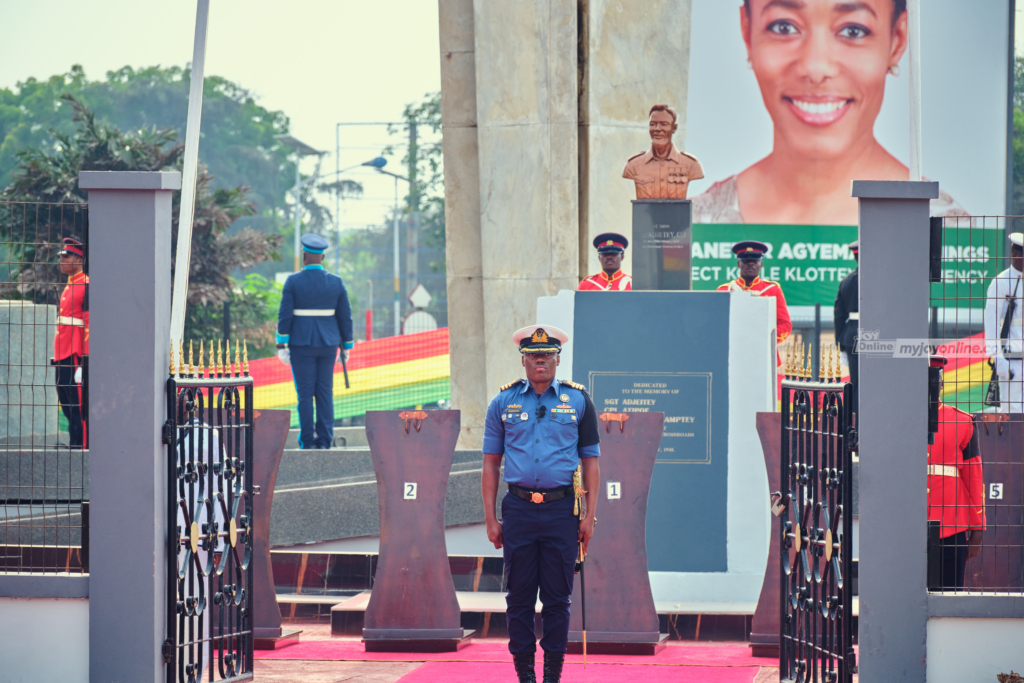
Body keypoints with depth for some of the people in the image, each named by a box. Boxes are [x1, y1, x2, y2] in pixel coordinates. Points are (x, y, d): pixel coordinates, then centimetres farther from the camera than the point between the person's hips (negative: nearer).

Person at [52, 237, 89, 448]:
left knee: (78, 406, -7)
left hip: (76, 356, -10)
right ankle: (74, 446, 15)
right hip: (63, 355, 10)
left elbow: (90, 325, -15)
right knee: (66, 405, 10)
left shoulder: (86, 286, -10)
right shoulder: (69, 286, 19)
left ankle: (81, 447, -6)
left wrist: (85, 361, -19)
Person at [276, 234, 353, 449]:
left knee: (305, 393, 1)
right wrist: (346, 347, 11)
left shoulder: (293, 281, -7)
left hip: (301, 343, -2)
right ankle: (325, 439, 2)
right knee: (325, 391, 6)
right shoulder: (336, 282, 0)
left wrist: (281, 345, -6)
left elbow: (285, 316, -10)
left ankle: (307, 440, -1)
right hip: (328, 343, 2)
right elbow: (345, 316, 2)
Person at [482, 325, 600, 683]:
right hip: (519, 509, 1)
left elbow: (590, 461, 7)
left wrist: (590, 515, 0)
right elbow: (491, 463, 8)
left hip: (562, 509, -1)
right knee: (519, 598, 2)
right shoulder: (504, 402, 7)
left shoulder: (578, 400, 6)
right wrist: (490, 518, 1)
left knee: (557, 599, 2)